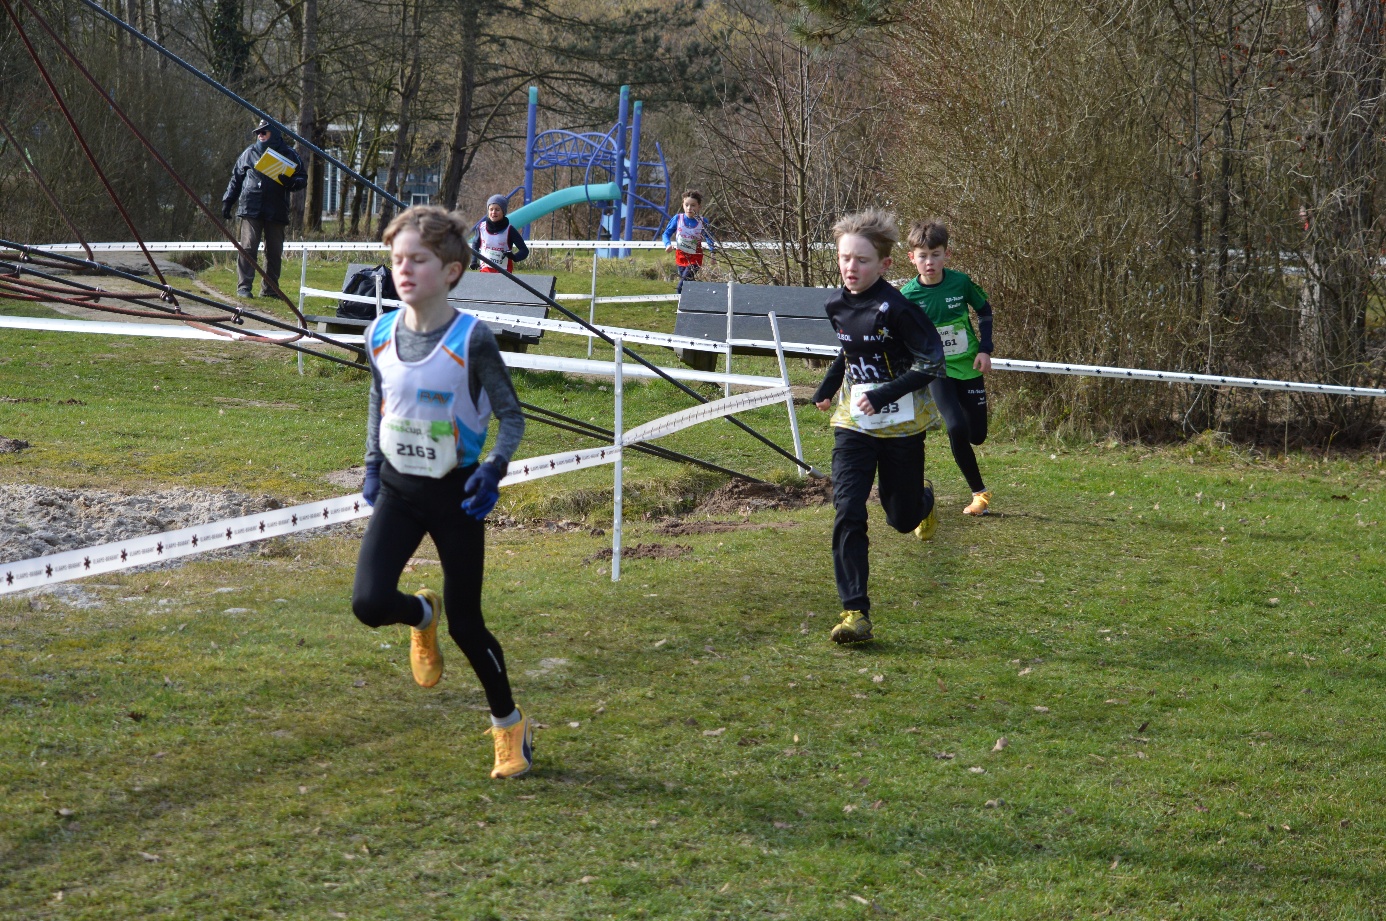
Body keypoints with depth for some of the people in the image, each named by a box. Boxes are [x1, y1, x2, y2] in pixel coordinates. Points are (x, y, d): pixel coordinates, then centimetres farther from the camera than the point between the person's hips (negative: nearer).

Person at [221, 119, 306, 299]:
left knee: (274, 251, 3)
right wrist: (227, 201, 13)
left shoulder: (288, 155, 10)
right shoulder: (249, 153, 14)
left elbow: (302, 179, 9)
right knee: (247, 248, -9)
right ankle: (244, 286, -8)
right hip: (251, 208, -1)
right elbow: (236, 179, 19)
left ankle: (269, 289, 11)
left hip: (276, 211, 1)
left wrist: (290, 182, -12)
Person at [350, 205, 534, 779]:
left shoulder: (471, 340, -16)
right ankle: (421, 615, 23)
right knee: (369, 603, -15)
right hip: (398, 490, 4)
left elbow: (511, 415, -8)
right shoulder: (380, 335, -2)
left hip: (456, 494, -4)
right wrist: (372, 466, 9)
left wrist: (493, 471, -23)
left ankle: (509, 722, 25)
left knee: (465, 625, 1)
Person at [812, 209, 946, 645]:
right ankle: (854, 612, -15)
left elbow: (932, 363, -18)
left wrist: (884, 395, -24)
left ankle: (923, 498, 52)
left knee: (902, 518, 12)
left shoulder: (896, 309, -20)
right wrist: (827, 388, 15)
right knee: (847, 514, -14)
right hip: (853, 424, 4)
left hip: (901, 425, -4)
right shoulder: (837, 305, 0)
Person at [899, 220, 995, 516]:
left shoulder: (960, 282, -10)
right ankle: (979, 493, -4)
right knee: (957, 428, -20)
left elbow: (985, 311, 7)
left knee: (977, 434, 2)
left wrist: (985, 349, -1)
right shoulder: (908, 295, -12)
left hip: (968, 366, 2)